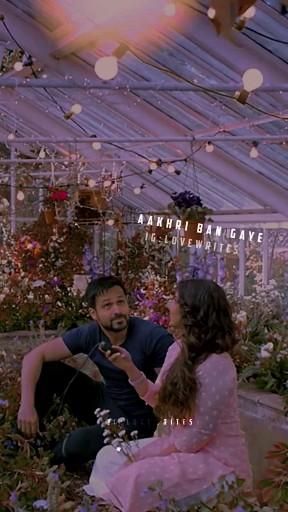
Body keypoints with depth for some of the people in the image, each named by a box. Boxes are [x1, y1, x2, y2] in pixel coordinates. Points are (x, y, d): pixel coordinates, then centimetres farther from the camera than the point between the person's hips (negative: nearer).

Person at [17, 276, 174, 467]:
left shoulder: (153, 337, -26)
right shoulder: (89, 335, -13)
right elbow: (35, 356, -12)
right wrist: (27, 405, -24)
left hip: (137, 422, -5)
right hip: (107, 403, 5)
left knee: (79, 443, -31)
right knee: (48, 369, -8)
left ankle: (54, 458, 5)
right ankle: (28, 434, 7)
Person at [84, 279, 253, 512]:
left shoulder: (215, 367, -27)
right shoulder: (178, 349, 1)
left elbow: (196, 437, -23)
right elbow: (158, 399, 11)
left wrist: (144, 454, -14)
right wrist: (130, 368, -4)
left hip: (217, 461, -9)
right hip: (181, 445, 9)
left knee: (137, 479, -25)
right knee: (110, 457, 0)